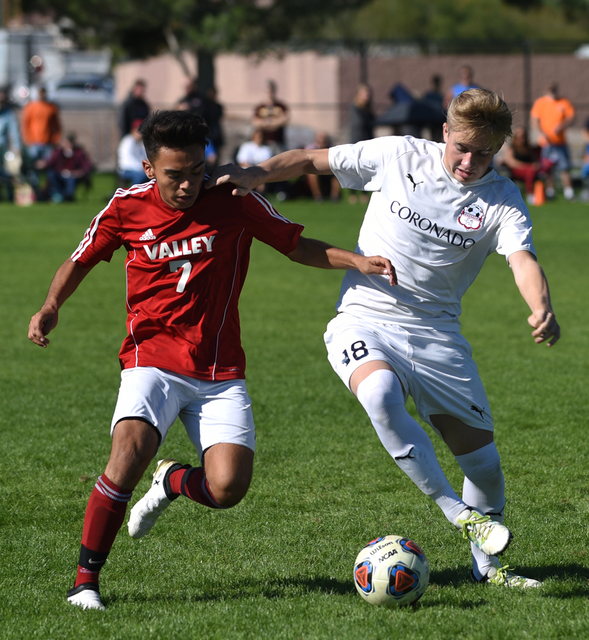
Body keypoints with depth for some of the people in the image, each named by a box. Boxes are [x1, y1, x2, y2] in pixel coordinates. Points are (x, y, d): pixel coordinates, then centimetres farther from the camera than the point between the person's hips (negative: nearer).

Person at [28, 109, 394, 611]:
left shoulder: (234, 202, -3)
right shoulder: (128, 207, -2)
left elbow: (297, 246, 8)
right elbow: (81, 261, 13)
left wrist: (356, 262, -7)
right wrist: (52, 306, -5)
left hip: (220, 372, 1)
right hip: (152, 359, -1)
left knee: (227, 489, -15)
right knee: (132, 447, -29)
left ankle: (172, 482, 23)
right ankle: (86, 579, -18)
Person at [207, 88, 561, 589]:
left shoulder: (502, 200, -4)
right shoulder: (398, 156, -3)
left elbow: (523, 260, -21)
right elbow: (313, 159, 7)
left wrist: (542, 309, -42)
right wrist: (255, 174, -10)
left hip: (436, 332, 2)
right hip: (364, 320, -2)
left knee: (480, 450, 3)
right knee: (380, 392, -35)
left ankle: (488, 563, 28)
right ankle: (455, 511, -24)